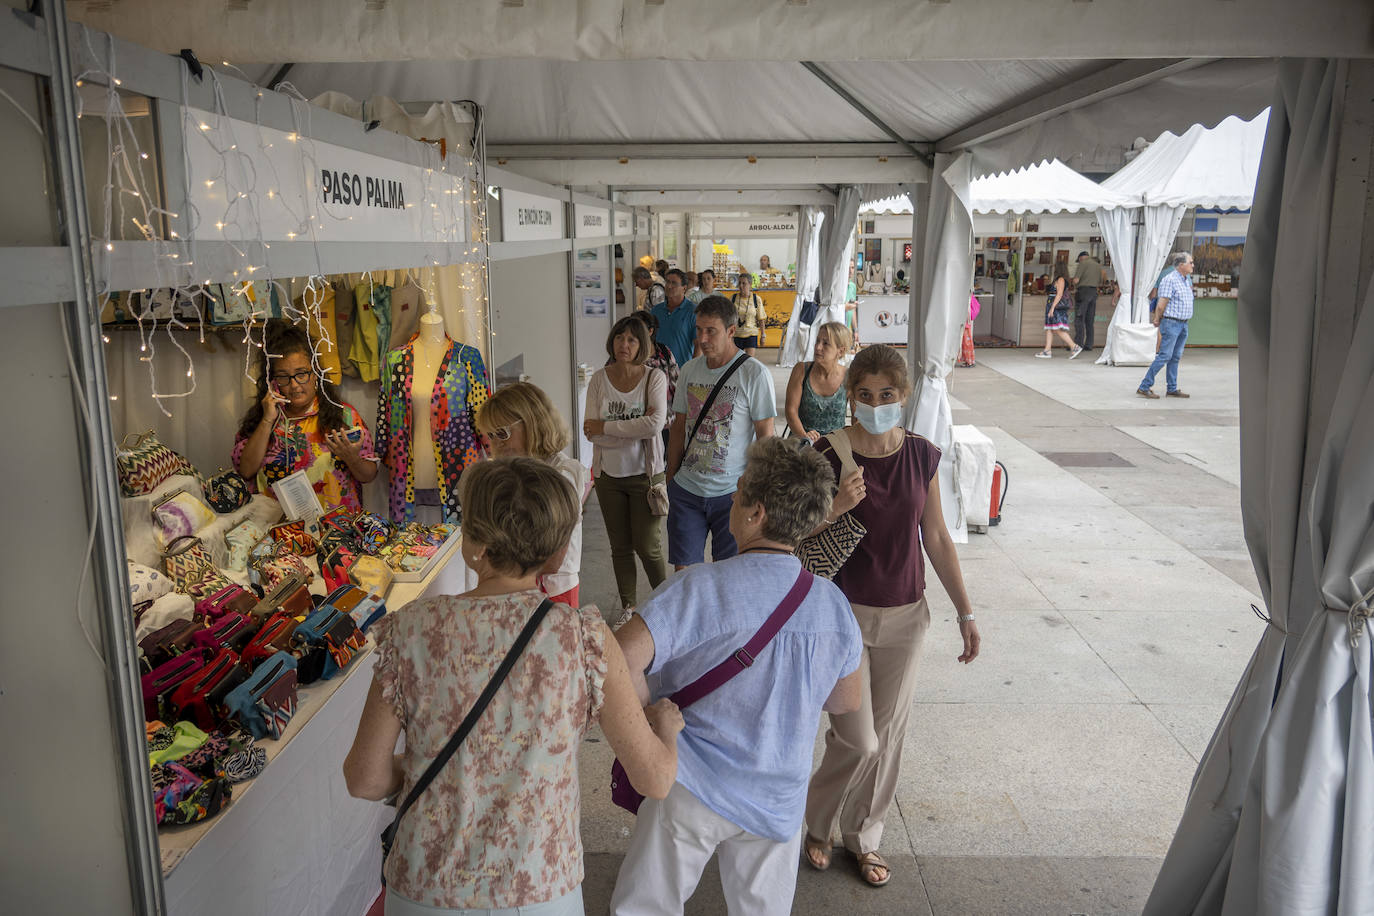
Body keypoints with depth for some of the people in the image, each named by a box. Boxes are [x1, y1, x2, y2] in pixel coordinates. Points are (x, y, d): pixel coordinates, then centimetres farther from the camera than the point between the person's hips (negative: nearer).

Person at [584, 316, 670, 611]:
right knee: (620, 547, 14)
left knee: (647, 547, 1)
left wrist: (605, 427, -19)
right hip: (608, 475, 3)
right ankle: (627, 608, 29)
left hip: (644, 474, -3)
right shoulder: (599, 379, -2)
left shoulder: (654, 378, -9)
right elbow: (591, 433, -10)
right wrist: (636, 427, -18)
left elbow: (656, 424, -24)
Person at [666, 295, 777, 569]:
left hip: (733, 493, -4)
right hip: (686, 488, 4)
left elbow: (765, 436, -8)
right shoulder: (689, 371, 7)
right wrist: (670, 479, 13)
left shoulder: (755, 374, -9)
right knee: (683, 569, 5)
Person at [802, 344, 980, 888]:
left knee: (888, 735, 13)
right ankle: (816, 823, 28)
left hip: (904, 617, 4)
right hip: (844, 612, -3)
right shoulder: (828, 455, -13)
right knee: (858, 739, -2)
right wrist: (835, 507, -29)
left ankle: (863, 837, 36)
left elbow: (936, 539, 6)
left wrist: (965, 612, 8)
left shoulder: (922, 456, -2)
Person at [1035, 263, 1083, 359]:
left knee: (1059, 330, -14)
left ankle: (1075, 347, -15)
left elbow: (1059, 294, -17)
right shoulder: (1058, 280, 20)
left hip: (1057, 308, -10)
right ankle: (1047, 351, 4)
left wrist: (1052, 307, -21)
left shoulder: (1061, 280, -8)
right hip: (1053, 309, 10)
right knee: (1049, 330, 6)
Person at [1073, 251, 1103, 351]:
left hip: (1083, 292, -7)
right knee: (1090, 321, 7)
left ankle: (1078, 344, -15)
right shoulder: (1098, 265, 17)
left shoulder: (1083, 263, -5)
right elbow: (1100, 283, 23)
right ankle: (1089, 345, 3)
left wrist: (1075, 287, 9)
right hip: (1093, 293, 7)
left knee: (1079, 319, -8)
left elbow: (1076, 280, -12)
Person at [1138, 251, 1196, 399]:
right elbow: (1161, 304, -15)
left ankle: (1172, 389, 15)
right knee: (1165, 356, -10)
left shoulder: (1188, 279, 14)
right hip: (1171, 323, -8)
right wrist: (1157, 319, -1)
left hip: (1183, 324, 8)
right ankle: (1144, 387, -7)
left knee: (1176, 357, 10)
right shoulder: (1170, 279, -14)